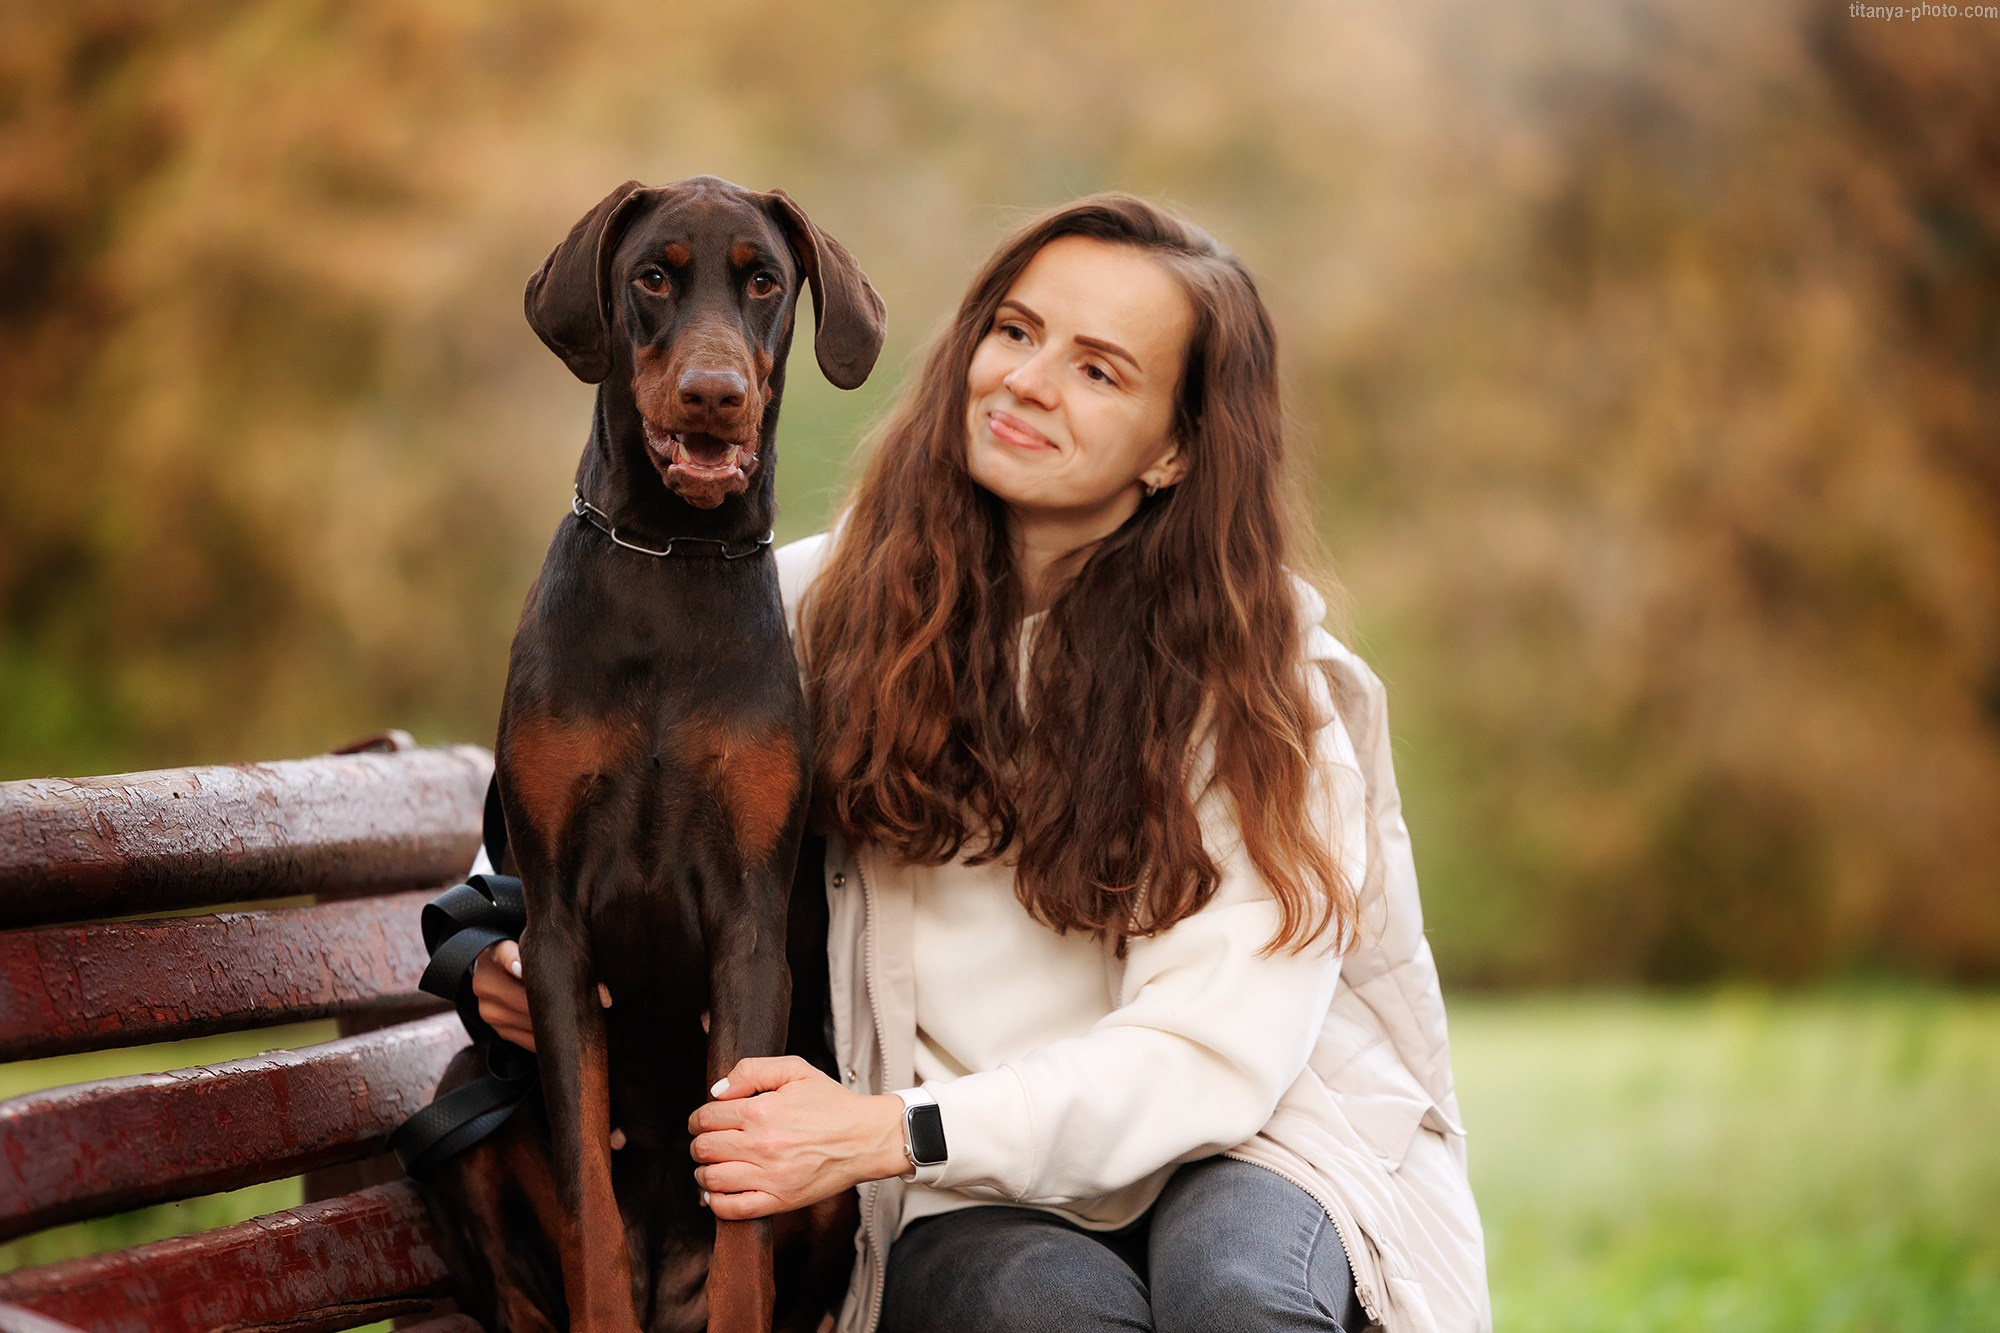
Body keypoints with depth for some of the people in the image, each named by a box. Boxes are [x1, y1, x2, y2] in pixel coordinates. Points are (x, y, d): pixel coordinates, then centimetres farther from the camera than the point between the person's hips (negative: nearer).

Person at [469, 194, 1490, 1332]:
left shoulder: (1252, 679, -6)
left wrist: (887, 1134, -25)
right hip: (969, 1210, 1)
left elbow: (1209, 1053, -15)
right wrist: (512, 943, -7)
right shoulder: (826, 606, -1)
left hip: (1233, 1154, -1)